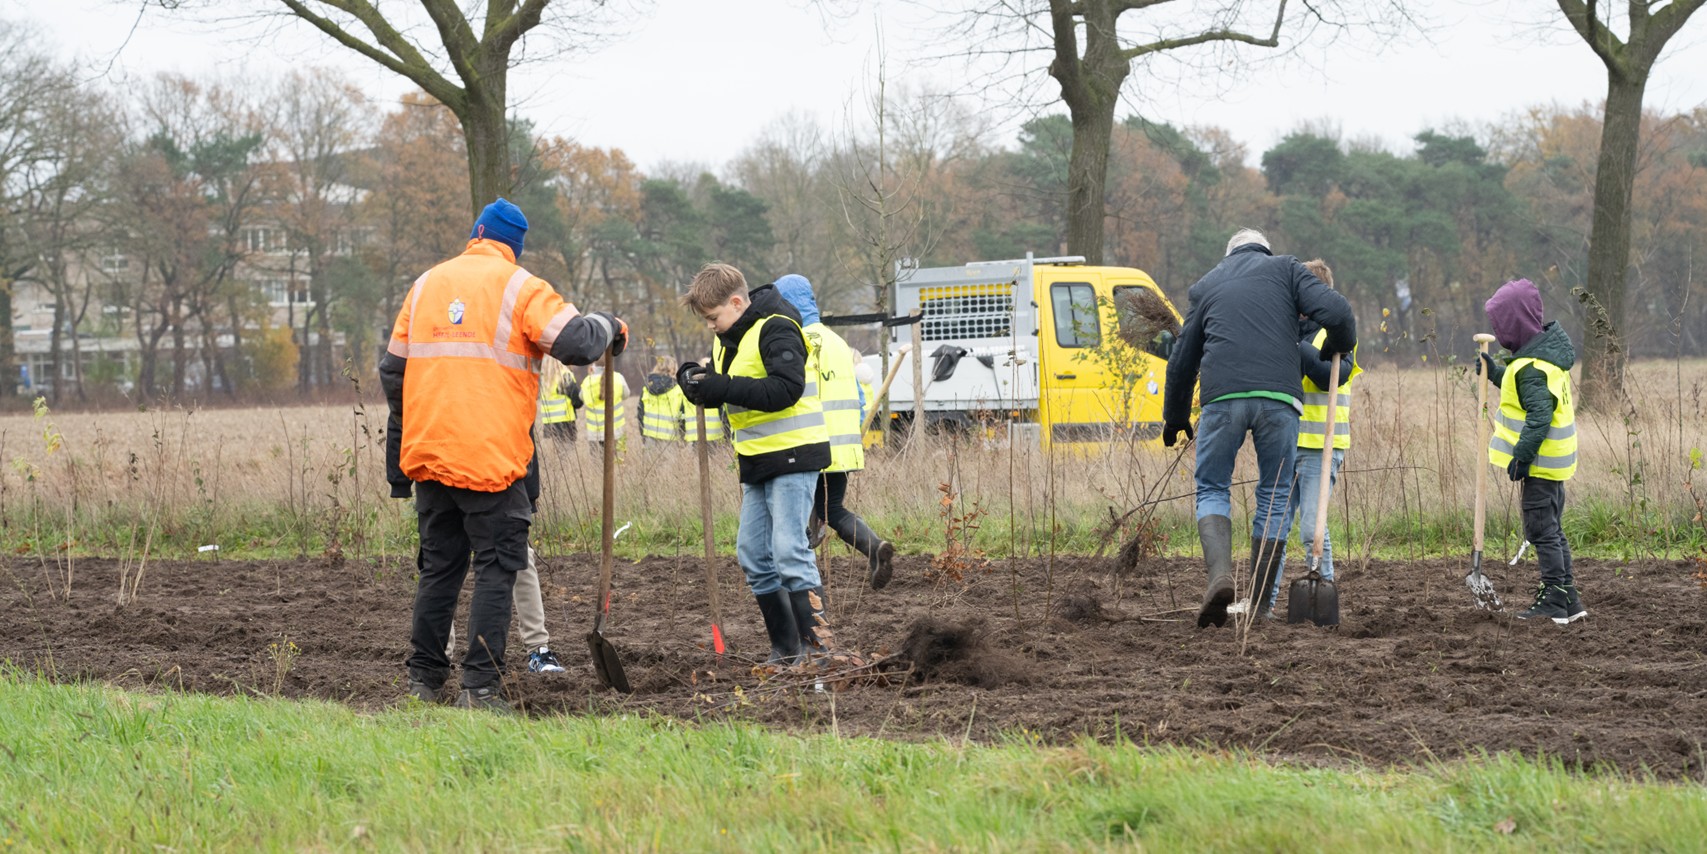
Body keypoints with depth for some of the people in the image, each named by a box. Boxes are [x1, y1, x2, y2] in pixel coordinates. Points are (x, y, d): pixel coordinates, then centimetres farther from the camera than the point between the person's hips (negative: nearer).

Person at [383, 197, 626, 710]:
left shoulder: (426, 285, 14)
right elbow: (574, 342, -14)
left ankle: (424, 678, 16)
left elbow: (394, 371, 16)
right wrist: (607, 327, 10)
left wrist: (398, 460, 22)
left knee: (438, 566, 14)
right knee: (496, 567, 0)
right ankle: (480, 685, -6)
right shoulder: (519, 288, -3)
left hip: (429, 455, 5)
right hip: (491, 457, -5)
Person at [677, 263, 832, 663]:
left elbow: (786, 389, -26)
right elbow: (723, 390, 18)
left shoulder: (775, 329, -15)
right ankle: (785, 650, 13)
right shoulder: (727, 338, 13)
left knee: (788, 550, -16)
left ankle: (815, 642, -14)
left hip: (793, 455, -10)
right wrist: (697, 381, -5)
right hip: (757, 463, 10)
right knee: (753, 554, 8)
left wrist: (722, 387, -27)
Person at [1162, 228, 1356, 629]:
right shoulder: (1284, 269, 17)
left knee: (1212, 489, 13)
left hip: (1222, 397, 1)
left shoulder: (1206, 285, 24)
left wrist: (1175, 417, 41)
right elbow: (1335, 311, 1)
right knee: (1275, 495, 12)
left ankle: (1220, 574, -14)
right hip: (1279, 398, -1)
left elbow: (1182, 359, 28)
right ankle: (1257, 604, 10)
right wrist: (1342, 346, 23)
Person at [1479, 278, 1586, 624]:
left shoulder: (1531, 369, -22)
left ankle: (1554, 602, -2)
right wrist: (1495, 373, 24)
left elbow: (1539, 416, -27)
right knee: (1551, 531, 16)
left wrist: (1522, 456, -25)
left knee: (1542, 532, -4)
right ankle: (1568, 600, 20)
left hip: (1540, 465, -10)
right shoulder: (1548, 354, 10)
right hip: (1554, 462, 10)